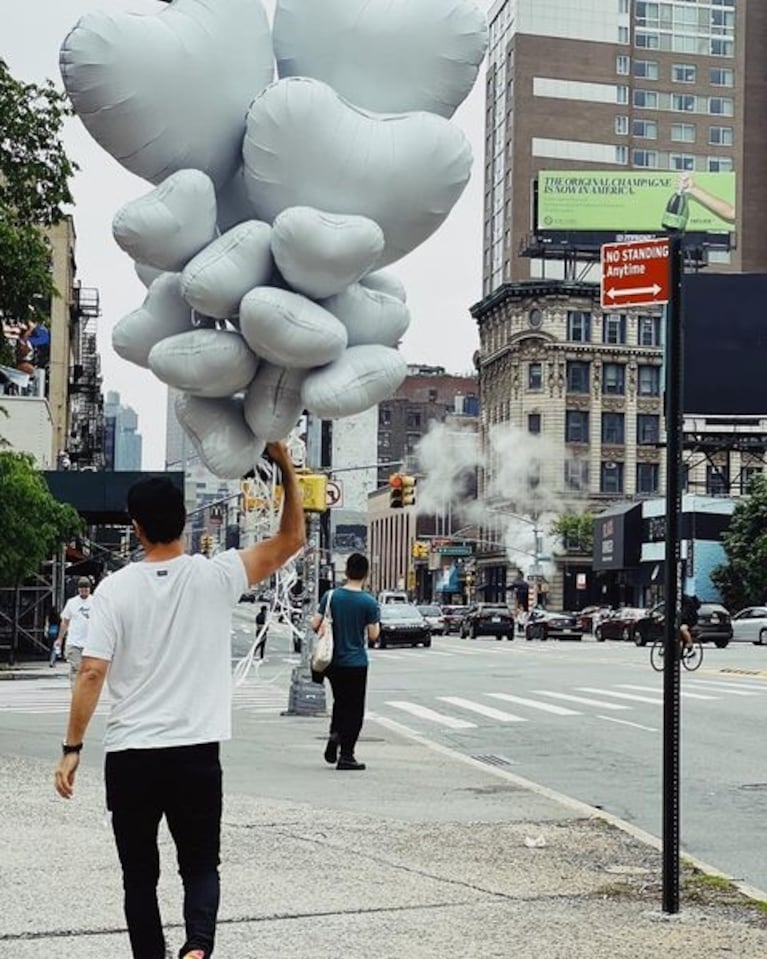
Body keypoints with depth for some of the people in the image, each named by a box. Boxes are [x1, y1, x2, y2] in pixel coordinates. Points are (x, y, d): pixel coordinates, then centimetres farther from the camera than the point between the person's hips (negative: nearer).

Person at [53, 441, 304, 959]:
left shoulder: (115, 589, -6)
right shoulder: (216, 576, -5)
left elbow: (92, 674, -10)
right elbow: (291, 540, 2)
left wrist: (72, 749, -4)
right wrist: (287, 468, 2)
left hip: (130, 755, 0)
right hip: (196, 752, 0)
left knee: (139, 876, 13)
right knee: (201, 867, 12)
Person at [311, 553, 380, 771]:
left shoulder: (331, 596, -4)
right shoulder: (369, 602, -11)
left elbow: (315, 625, -5)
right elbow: (373, 635, -9)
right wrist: (377, 623, 11)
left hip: (334, 661, 3)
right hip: (356, 662, -3)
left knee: (340, 701, 22)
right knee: (354, 709, 5)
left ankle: (335, 733, -1)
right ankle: (346, 756, 4)